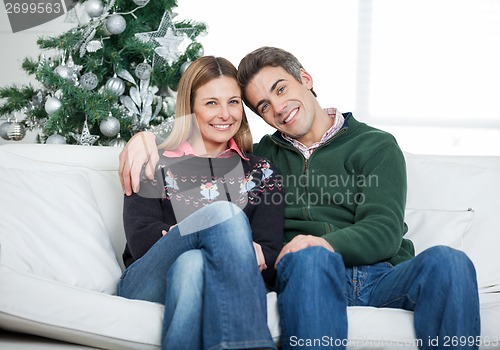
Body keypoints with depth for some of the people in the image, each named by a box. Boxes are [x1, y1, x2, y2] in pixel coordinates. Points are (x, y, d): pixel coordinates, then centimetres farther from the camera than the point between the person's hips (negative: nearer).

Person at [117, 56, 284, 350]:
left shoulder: (262, 172, 17)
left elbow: (271, 259, 5)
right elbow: (140, 239, -3)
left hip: (225, 286, 1)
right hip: (149, 284, 0)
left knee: (191, 264, -36)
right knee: (225, 212, -29)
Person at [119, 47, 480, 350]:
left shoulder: (376, 146, 15)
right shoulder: (263, 156, 25)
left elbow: (384, 230, 0)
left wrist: (328, 243, -21)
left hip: (381, 275, 0)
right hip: (310, 273, 0)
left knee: (447, 261, -31)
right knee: (310, 256, -36)